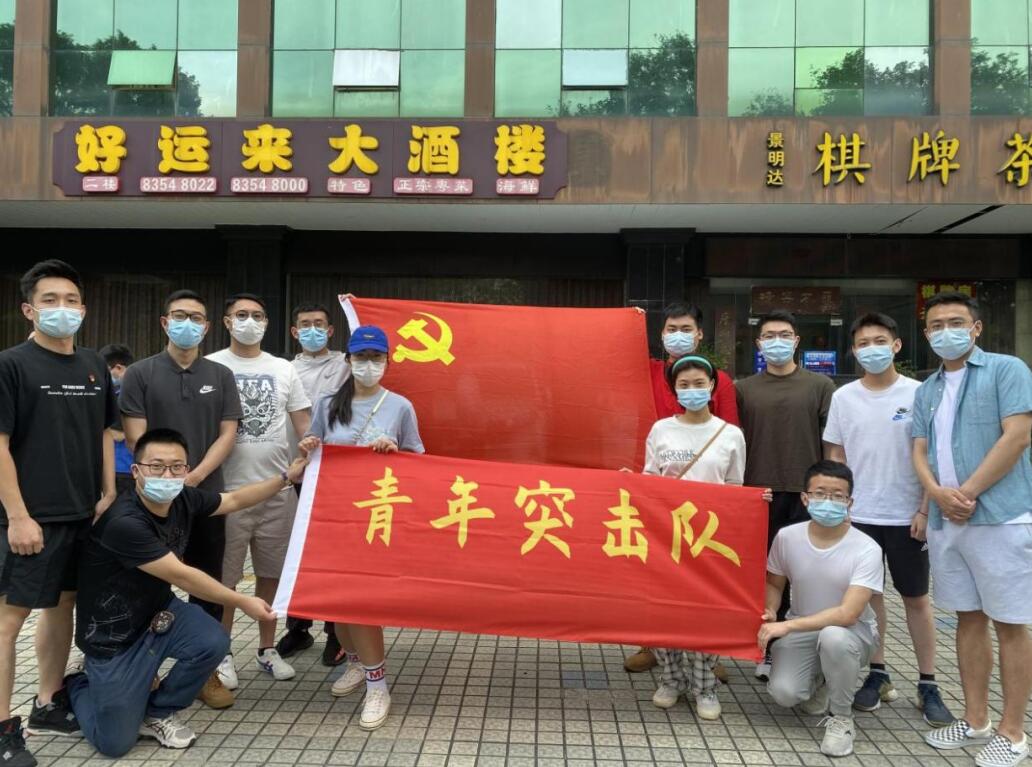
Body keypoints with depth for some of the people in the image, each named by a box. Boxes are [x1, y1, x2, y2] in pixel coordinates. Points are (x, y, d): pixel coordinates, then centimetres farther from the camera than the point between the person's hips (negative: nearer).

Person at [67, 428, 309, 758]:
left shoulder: (184, 500, -10)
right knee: (115, 743, -4)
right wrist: (243, 602, -19)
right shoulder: (124, 522, -32)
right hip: (115, 633, -6)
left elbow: (234, 500, 8)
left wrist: (288, 476, 5)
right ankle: (79, 687, 29)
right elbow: (181, 576, -27)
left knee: (213, 643, -22)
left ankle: (155, 713, 6)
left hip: (157, 610, 6)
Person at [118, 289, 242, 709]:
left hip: (207, 496, 2)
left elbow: (227, 435, 2)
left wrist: (194, 477, -10)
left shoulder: (221, 376, 7)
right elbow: (135, 438, -5)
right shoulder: (140, 374, 1)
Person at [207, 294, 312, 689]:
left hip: (278, 489, 3)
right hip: (229, 490, -3)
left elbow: (305, 424, 10)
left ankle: (267, 649, 25)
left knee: (272, 572, 12)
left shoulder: (283, 369, 9)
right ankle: (222, 654, 19)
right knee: (224, 576, 4)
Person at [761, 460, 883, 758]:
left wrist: (787, 625, -33)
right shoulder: (787, 537, -11)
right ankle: (818, 683, 18)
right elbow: (773, 584, 6)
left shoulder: (867, 550, -23)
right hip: (801, 630, 3)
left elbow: (847, 614, -30)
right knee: (783, 693, -22)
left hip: (851, 630, -3)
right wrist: (770, 612, -16)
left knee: (833, 636, -39)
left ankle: (841, 718, -10)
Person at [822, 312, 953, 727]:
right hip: (858, 515, 2)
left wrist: (925, 509, -7)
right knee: (867, 594, 10)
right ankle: (878, 675, 23)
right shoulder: (843, 397, 2)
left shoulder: (918, 393, -4)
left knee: (916, 598, 8)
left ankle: (928, 684, 19)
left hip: (906, 517, -2)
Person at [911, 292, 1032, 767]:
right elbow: (920, 451, 11)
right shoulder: (927, 390, 15)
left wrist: (967, 493, -14)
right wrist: (938, 493, -10)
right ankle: (975, 720, 23)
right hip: (944, 519, 6)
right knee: (969, 618, 13)